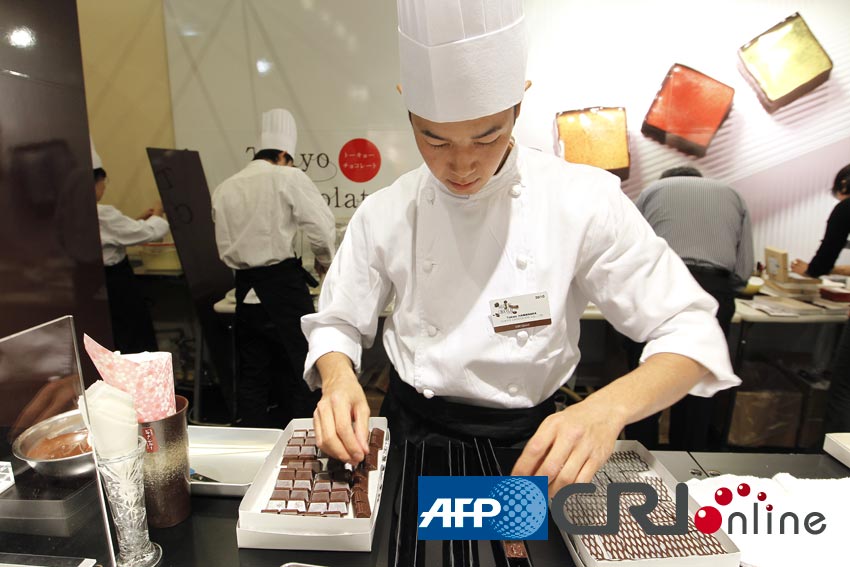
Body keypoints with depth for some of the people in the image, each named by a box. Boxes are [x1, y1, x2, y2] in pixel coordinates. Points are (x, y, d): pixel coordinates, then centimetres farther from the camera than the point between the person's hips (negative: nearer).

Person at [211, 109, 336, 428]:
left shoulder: (224, 189, 9)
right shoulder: (288, 178, -6)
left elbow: (225, 249, 10)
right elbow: (323, 228, -11)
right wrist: (324, 262, 7)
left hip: (245, 289, 5)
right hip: (283, 284, -5)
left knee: (252, 374, 13)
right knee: (299, 369, 8)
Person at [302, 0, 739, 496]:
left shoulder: (585, 201, -13)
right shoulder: (385, 213, -6)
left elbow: (690, 332, -12)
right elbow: (337, 324, 2)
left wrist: (609, 407, -31)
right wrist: (338, 377, -21)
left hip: (527, 440, 2)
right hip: (414, 431, -1)